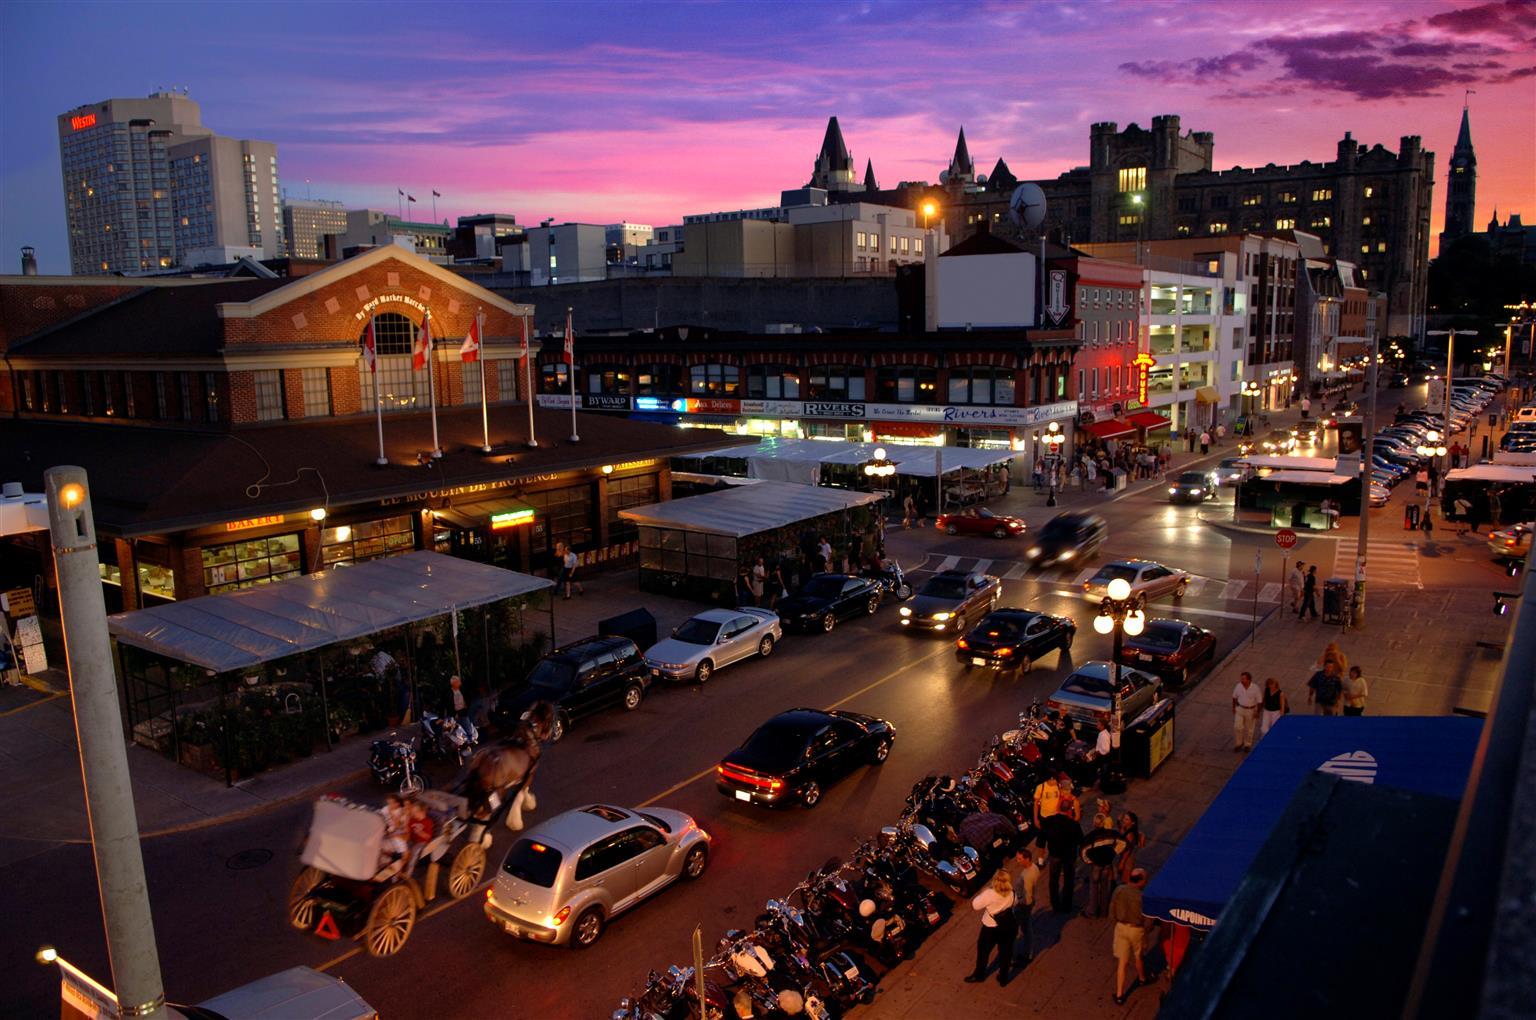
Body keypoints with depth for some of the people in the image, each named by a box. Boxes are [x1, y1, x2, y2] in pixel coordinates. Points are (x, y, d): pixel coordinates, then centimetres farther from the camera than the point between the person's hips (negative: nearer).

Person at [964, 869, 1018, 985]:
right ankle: (1003, 978, 41)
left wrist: (986, 888, -13)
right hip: (1009, 927, 3)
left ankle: (979, 975, 41)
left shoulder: (989, 894, -30)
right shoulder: (1012, 893, -17)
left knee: (983, 951, 22)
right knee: (1006, 952, 24)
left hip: (991, 929, -3)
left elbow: (974, 905, -19)